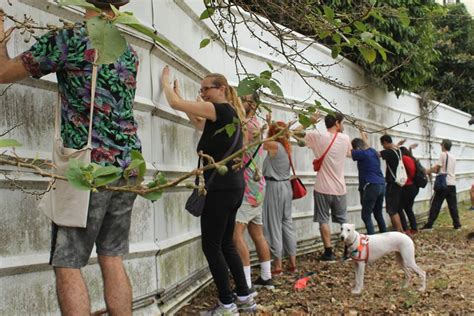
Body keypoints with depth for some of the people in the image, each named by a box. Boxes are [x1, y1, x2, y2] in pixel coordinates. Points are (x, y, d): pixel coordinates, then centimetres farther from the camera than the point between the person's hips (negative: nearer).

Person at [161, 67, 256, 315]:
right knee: (226, 244, 16)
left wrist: (165, 80, 5)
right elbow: (199, 123, 28)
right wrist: (180, 94, 22)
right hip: (232, 186, 9)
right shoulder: (230, 113, 15)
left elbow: (175, 104, -12)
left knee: (211, 246, -2)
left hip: (221, 187, -9)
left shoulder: (220, 109, -12)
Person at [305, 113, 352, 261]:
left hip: (323, 187, -2)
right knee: (343, 220, 14)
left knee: (323, 220, 2)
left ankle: (329, 252, 0)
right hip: (339, 188, 3)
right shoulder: (345, 139, 1)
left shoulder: (318, 136, -7)